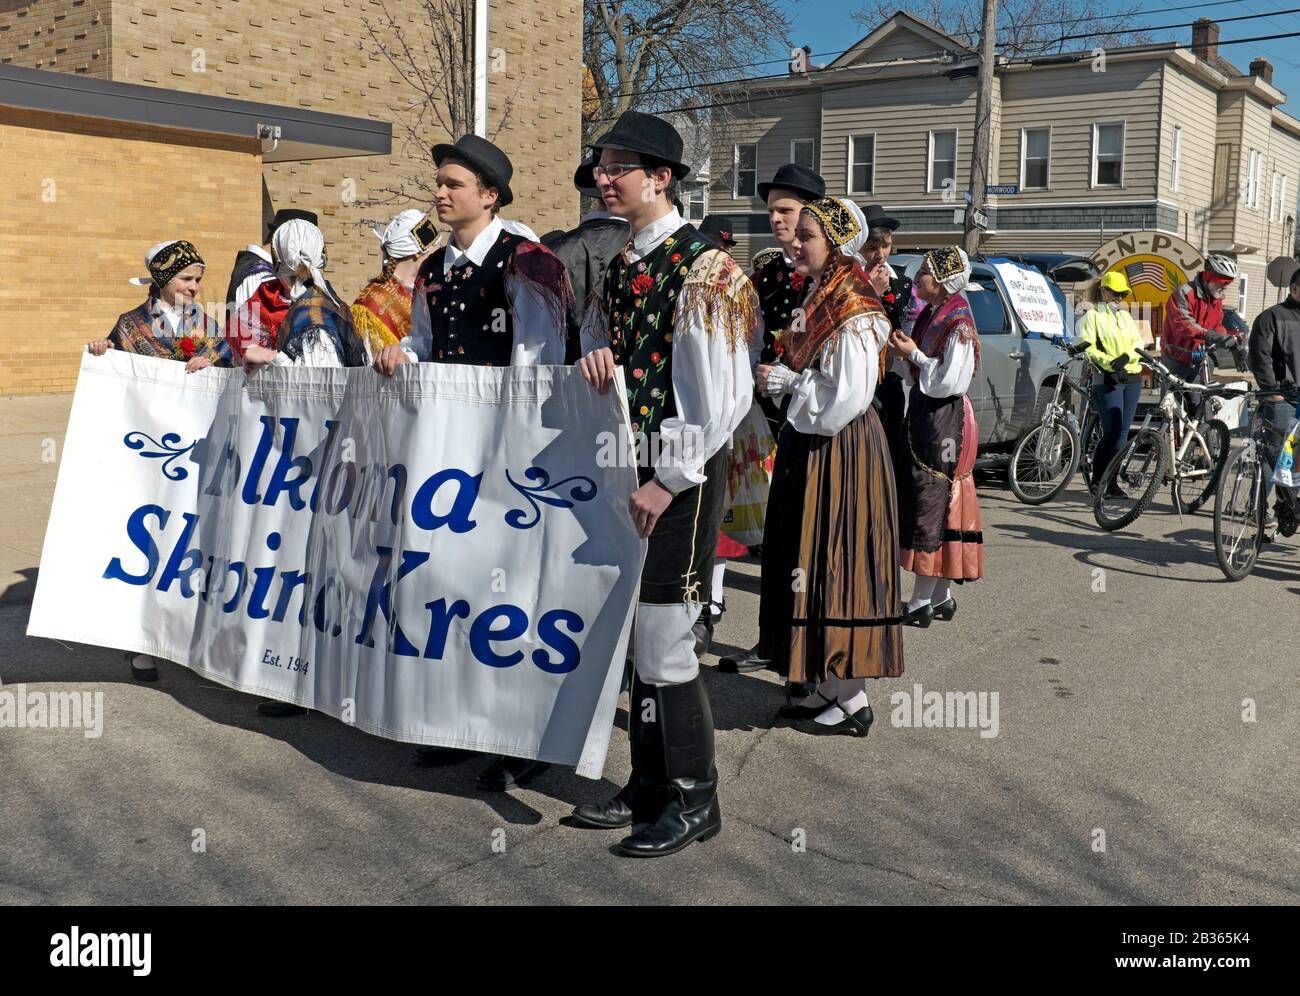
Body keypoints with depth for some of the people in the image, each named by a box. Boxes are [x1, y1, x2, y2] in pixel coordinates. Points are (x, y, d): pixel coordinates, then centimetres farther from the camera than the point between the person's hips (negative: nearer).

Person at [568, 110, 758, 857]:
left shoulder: (705, 269, -13)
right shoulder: (623, 266, 12)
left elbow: (725, 395, -17)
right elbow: (600, 336, 25)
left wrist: (671, 481, -16)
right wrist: (594, 359, 0)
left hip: (683, 474, -8)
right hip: (633, 466, 8)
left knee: (663, 641, -3)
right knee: (637, 636, 14)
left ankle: (693, 801, 14)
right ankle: (649, 786, 28)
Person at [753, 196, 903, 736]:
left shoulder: (855, 315, -17)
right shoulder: (818, 299, 11)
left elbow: (844, 402, -24)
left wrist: (788, 382, -12)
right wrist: (780, 379, -1)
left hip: (839, 453, -10)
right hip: (806, 445, 10)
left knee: (832, 565, -3)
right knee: (810, 567, 14)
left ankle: (852, 701, 9)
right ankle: (828, 686, 26)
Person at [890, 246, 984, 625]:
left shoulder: (958, 324, -15)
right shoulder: (929, 316, 12)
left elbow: (950, 383, -20)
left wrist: (913, 353, -13)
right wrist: (907, 351, 2)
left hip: (944, 420, -10)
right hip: (923, 413, 10)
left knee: (931, 504, -5)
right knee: (919, 500, 12)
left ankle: (921, 601, 2)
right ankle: (940, 595, 20)